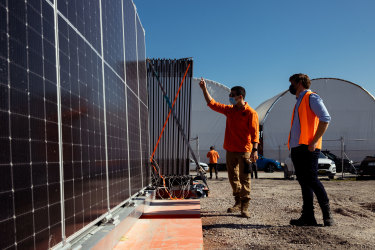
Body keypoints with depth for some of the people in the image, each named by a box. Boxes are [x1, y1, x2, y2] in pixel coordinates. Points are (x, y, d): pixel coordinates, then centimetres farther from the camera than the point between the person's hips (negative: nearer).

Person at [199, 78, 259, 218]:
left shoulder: (250, 113, -7)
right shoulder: (229, 110, 11)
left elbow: (255, 132, -13)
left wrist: (255, 150, -21)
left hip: (244, 151, -6)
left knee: (244, 178, -3)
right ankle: (238, 203, 25)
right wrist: (204, 89, 15)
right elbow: (212, 104, 18)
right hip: (230, 150, 6)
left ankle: (245, 207, 4)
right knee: (233, 177, 12)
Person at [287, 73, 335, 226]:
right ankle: (308, 217, 11)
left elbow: (325, 119, -15)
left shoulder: (311, 98, -2)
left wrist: (314, 141, -19)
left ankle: (327, 215, 3)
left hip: (307, 149, -9)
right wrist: (292, 145, 15)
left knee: (311, 180, -8)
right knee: (304, 182, 7)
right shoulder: (299, 102, 25)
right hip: (297, 149, 9)